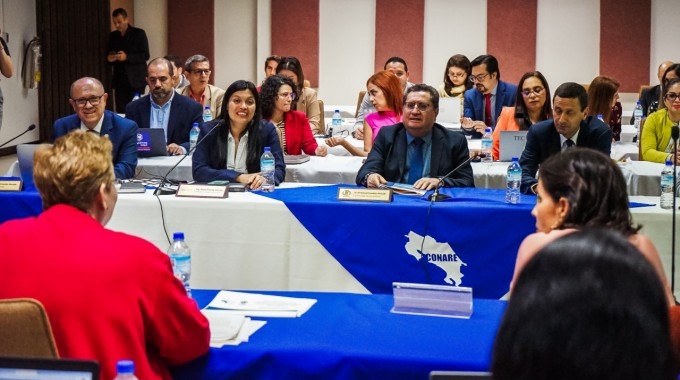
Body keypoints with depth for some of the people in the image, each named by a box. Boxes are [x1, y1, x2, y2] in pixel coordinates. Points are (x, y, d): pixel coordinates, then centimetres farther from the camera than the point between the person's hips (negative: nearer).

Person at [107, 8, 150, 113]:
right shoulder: (112, 36, 13)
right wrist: (109, 59, -6)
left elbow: (145, 55, -7)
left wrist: (127, 57, -20)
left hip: (135, 80, -4)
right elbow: (109, 55, 19)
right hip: (119, 80, 4)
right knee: (121, 112, 0)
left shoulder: (139, 33, -2)